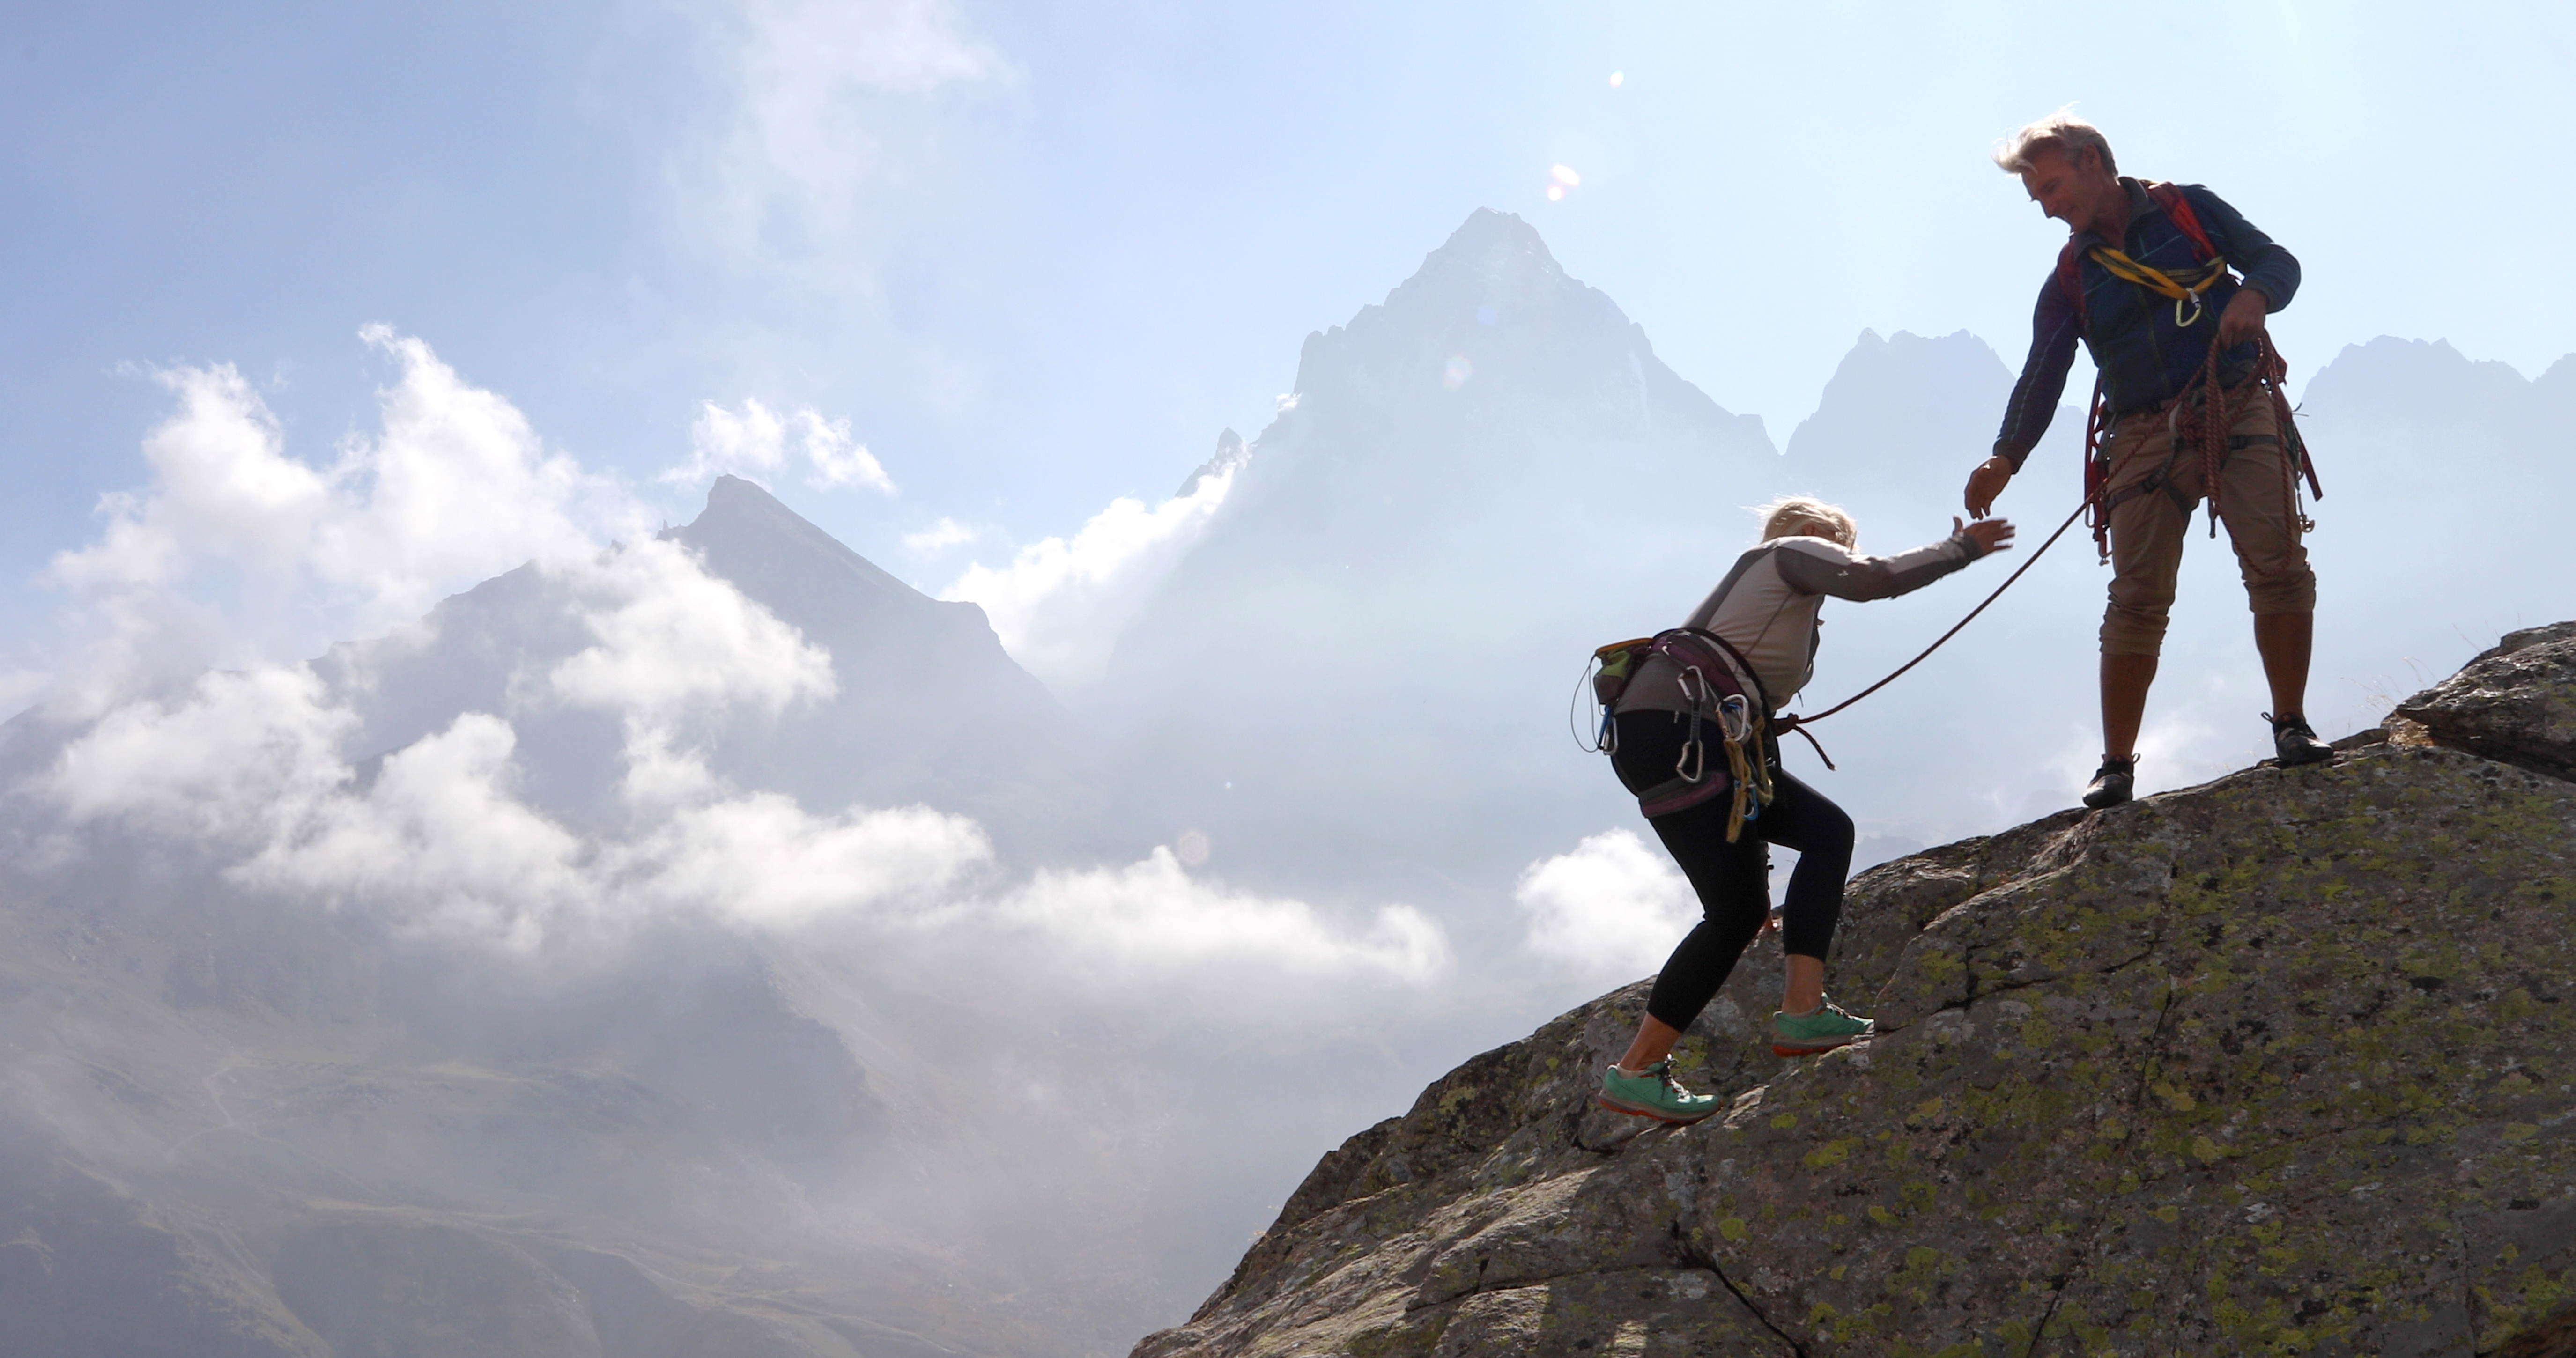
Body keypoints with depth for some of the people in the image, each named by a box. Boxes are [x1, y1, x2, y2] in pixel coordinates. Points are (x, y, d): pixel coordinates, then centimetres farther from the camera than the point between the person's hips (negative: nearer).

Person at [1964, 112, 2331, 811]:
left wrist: (2254, 296, -19)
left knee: (2278, 565, -14)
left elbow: (2278, 262, 5)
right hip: (2147, 434, 1)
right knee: (2138, 597, -6)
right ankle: (2116, 765, -4)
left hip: (2237, 411, -1)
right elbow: (2042, 377, 2)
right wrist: (2005, 457, -13)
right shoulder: (2070, 278, 12)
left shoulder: (2188, 208, 9)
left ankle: (2291, 726, -6)